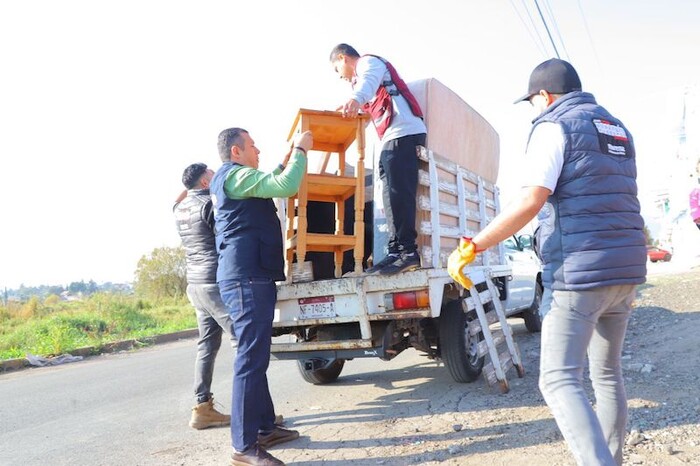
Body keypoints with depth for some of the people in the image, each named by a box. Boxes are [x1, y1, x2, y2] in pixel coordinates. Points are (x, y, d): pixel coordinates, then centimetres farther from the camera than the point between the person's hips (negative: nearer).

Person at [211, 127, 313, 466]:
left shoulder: (230, 180, 24)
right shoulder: (235, 175, -9)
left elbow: (270, 185, 38)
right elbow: (286, 186, -22)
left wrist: (287, 159, 28)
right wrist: (300, 150, -7)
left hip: (250, 277, 11)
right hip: (247, 278, -11)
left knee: (257, 356, 15)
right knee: (251, 359, -11)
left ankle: (264, 427, 24)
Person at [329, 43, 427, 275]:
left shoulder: (368, 62, 4)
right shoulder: (361, 75, 34)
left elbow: (369, 81, -21)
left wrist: (355, 99, -41)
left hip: (404, 133, -10)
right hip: (392, 138, 10)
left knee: (399, 193, -16)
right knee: (392, 195, 4)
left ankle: (408, 252, -18)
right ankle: (395, 251, 3)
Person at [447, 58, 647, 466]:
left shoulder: (554, 126, -6)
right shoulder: (618, 130, 20)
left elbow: (531, 202, -19)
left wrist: (471, 248, -18)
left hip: (580, 272, -8)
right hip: (626, 269, 9)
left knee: (560, 381, -5)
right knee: (607, 373, 18)